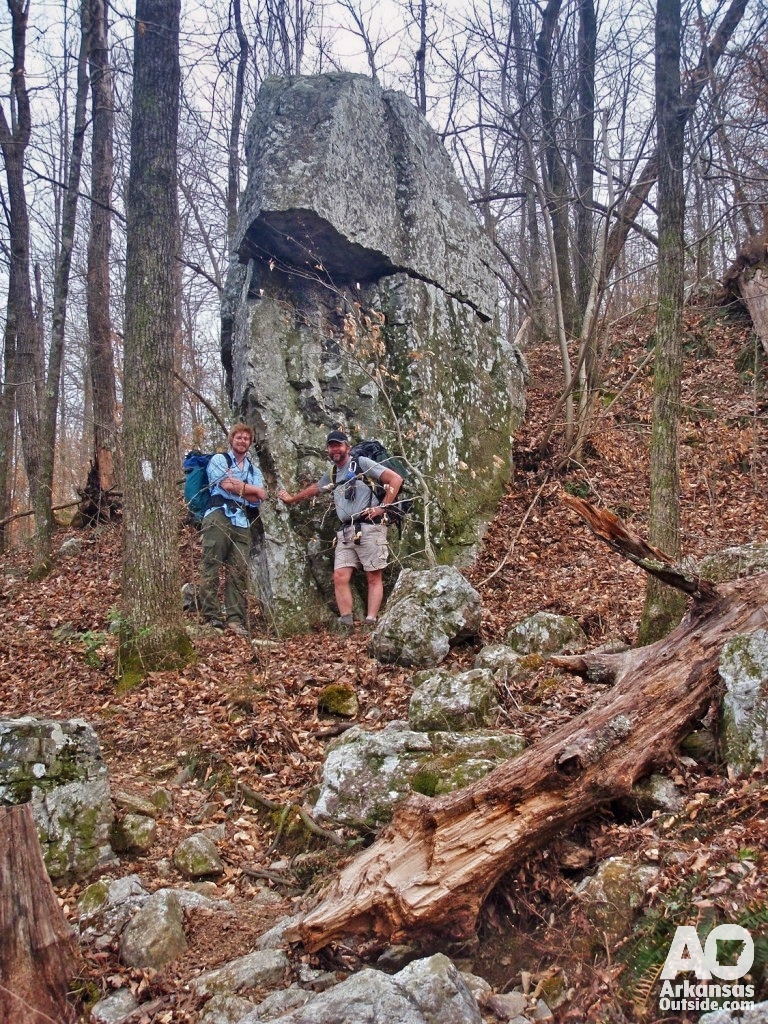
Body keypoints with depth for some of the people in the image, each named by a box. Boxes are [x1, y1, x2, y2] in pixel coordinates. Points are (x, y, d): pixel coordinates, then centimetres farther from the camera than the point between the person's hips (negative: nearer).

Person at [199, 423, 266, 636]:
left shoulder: (254, 470, 25)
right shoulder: (219, 460, 14)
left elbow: (259, 498, 7)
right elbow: (226, 485, -6)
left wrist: (236, 485, -2)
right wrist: (250, 489, 3)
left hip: (242, 524, 4)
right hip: (218, 518, -4)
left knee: (239, 572, -3)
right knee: (211, 567, -9)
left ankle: (236, 619, -4)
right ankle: (211, 616, -10)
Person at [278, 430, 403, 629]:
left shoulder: (362, 464, 1)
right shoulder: (331, 476, 21)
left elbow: (396, 479, -6)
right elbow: (313, 489, 41)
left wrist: (382, 507, -9)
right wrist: (291, 499, 52)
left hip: (369, 528, -7)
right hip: (346, 532, 7)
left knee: (374, 578, -6)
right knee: (340, 577, -7)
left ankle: (370, 624, -11)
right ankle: (347, 625, -9)